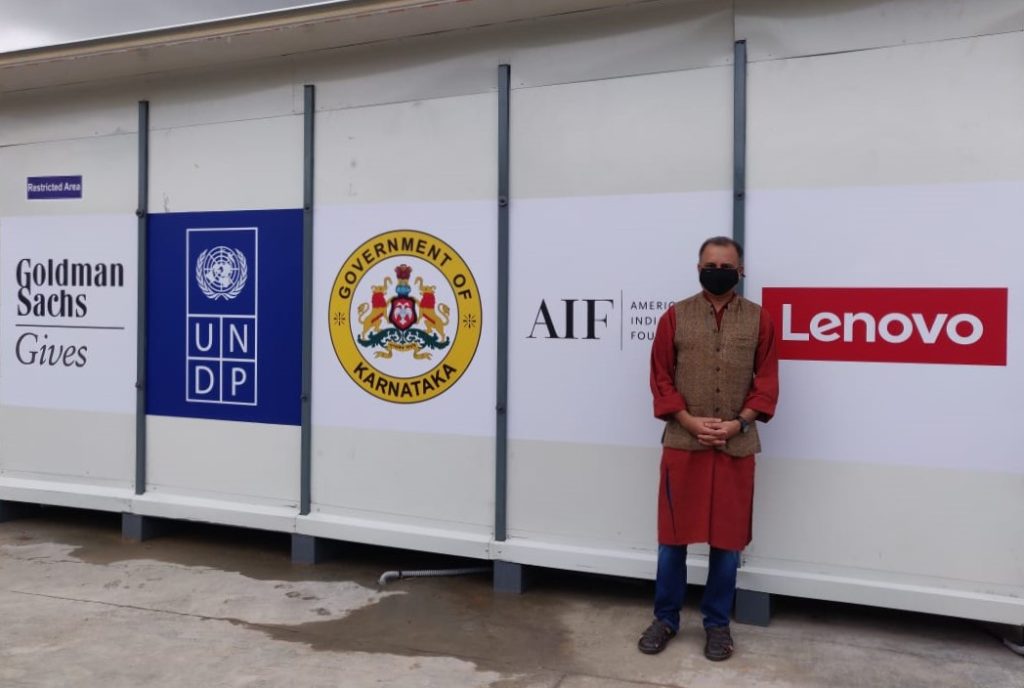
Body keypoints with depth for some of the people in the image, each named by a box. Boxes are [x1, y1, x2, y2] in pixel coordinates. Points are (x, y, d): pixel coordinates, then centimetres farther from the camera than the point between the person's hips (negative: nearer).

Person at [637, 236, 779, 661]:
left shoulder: (759, 319, 4)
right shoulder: (675, 316, 3)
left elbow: (767, 381, 2)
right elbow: (661, 377, 1)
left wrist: (739, 422, -12)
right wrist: (689, 420, -11)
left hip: (737, 446, 1)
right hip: (682, 443, 0)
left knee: (728, 538, 9)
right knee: (673, 535, 7)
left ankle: (717, 623, 25)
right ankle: (665, 619, 23)